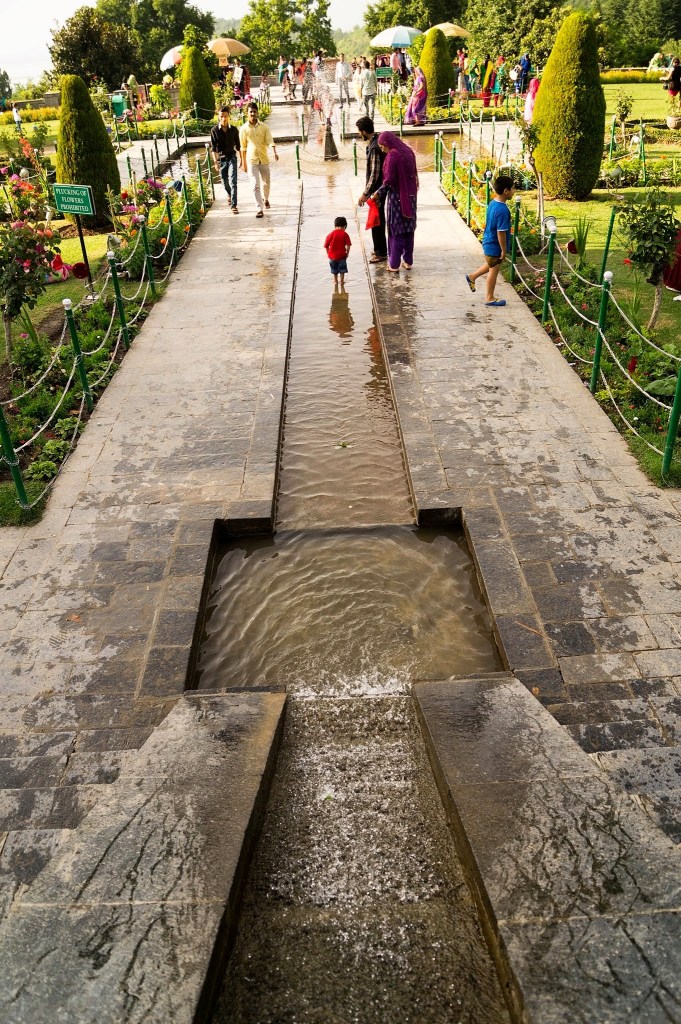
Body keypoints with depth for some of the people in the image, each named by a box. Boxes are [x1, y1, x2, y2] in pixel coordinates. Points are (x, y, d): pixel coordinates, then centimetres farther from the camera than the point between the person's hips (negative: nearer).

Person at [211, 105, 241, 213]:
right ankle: (229, 195, 44)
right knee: (225, 182, 12)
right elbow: (213, 148, -7)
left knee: (233, 182, -14)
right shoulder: (214, 130, -5)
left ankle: (233, 205, -14)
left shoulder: (234, 130, -1)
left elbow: (238, 146, 8)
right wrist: (215, 162, -15)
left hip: (232, 158, -1)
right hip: (221, 159, 1)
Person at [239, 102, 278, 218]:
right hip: (251, 161, -2)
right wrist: (243, 163, 2)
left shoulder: (264, 126, 0)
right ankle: (259, 209, -11)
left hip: (264, 159, 2)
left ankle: (266, 199, 44)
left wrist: (275, 152, -25)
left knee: (266, 183, 16)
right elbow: (243, 148, 3)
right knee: (255, 186, -10)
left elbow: (270, 141, -6)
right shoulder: (244, 129, -2)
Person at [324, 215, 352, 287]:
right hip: (342, 255, -2)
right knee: (342, 270, 14)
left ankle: (335, 281, 31)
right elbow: (348, 245, -13)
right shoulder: (345, 234, -9)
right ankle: (342, 281, 16)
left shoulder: (331, 234, -6)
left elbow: (326, 246, -4)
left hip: (332, 256, 2)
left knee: (334, 270, 21)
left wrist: (328, 253, 9)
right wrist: (347, 253, 1)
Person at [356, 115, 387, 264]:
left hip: (376, 190, -10)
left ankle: (381, 253, 9)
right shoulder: (379, 139, 5)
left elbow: (374, 174, -26)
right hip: (380, 187, 10)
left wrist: (365, 194, -22)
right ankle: (380, 248, 30)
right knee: (378, 219, 18)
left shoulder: (374, 148, -25)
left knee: (376, 221, 0)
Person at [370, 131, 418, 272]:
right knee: (409, 229, 12)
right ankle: (408, 261, 19)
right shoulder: (408, 152, 7)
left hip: (397, 197, -7)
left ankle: (394, 264, 6)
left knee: (395, 230, 1)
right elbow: (412, 175, 12)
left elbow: (389, 180, -19)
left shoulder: (392, 155, -16)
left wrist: (378, 193, -7)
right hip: (410, 196, 7)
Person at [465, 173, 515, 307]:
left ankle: (472, 277, 42)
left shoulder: (493, 203, 0)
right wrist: (504, 250, -17)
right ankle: (490, 298, 21)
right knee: (493, 271, 7)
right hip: (495, 246, -8)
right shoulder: (503, 210, -28)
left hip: (488, 242, 8)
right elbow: (501, 233, -26)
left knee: (491, 265, 30)